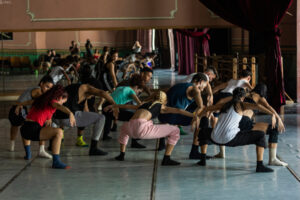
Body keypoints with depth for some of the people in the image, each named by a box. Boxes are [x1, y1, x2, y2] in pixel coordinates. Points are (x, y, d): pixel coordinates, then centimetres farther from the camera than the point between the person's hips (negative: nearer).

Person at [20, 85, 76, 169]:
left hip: (24, 129, 9)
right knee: (58, 132, -22)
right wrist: (70, 113, -45)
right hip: (33, 130, -9)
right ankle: (56, 162, -31)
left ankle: (28, 154, 50)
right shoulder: (52, 101, 0)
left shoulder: (41, 99, 25)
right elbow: (60, 107, -25)